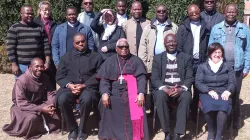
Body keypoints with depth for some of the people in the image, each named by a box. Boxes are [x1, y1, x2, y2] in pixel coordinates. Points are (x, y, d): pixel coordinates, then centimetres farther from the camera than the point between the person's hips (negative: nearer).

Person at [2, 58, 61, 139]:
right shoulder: (22, 80, -23)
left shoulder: (45, 78, -4)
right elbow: (21, 103, -27)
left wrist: (51, 105, -29)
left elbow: (52, 93, -5)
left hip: (40, 104, 6)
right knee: (32, 118, -36)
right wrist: (41, 109, -35)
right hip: (23, 107, -6)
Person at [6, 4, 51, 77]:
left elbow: (46, 45, 6)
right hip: (22, 66, -2)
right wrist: (14, 64, -10)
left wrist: (47, 62, -1)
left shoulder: (39, 28, 8)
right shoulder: (14, 29, 0)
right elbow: (10, 48, -4)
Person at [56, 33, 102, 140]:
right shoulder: (66, 57, 17)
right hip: (70, 86, 2)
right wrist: (69, 85, -11)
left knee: (87, 99, -35)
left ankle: (81, 129, -12)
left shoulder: (95, 57, 10)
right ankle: (72, 129, -9)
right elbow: (60, 76, 9)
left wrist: (84, 85, -13)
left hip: (88, 87, -2)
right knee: (62, 99, -30)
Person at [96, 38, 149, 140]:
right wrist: (104, 93, -16)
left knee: (136, 107, -28)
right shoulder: (110, 61, 14)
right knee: (104, 103, -25)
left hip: (131, 91, -1)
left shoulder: (136, 60, 11)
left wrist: (141, 93, -19)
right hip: (115, 92, 1)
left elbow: (141, 78, -1)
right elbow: (104, 79, 4)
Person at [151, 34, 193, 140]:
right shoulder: (157, 58, 10)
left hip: (180, 89, 0)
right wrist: (164, 88, -19)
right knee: (160, 96, -34)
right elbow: (154, 78, 1)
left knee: (186, 96, -33)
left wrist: (181, 88, -19)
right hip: (164, 88, 0)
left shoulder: (186, 58, 10)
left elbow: (189, 78, 2)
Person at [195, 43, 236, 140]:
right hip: (207, 93, 0)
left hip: (223, 93, 1)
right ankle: (211, 132, -13)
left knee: (223, 106, -35)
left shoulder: (228, 66, 17)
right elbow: (198, 82, 2)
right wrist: (209, 91, -15)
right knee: (209, 105, -35)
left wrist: (228, 92, -15)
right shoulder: (202, 66, 13)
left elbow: (232, 82, 8)